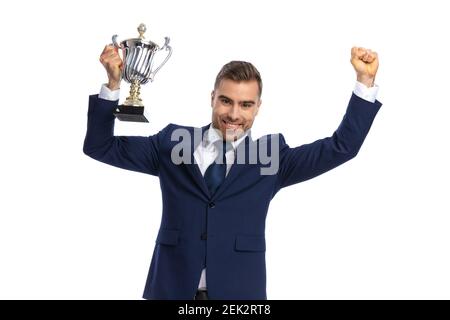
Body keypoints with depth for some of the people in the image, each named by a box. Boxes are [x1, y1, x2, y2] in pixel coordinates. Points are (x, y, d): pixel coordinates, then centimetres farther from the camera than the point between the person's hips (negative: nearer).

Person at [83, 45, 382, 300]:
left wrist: (365, 81, -6)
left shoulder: (270, 155, 5)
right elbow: (101, 147, 7)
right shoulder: (172, 142, 7)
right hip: (173, 288, 0)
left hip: (239, 291, 0)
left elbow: (341, 147, 1)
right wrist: (113, 83, -5)